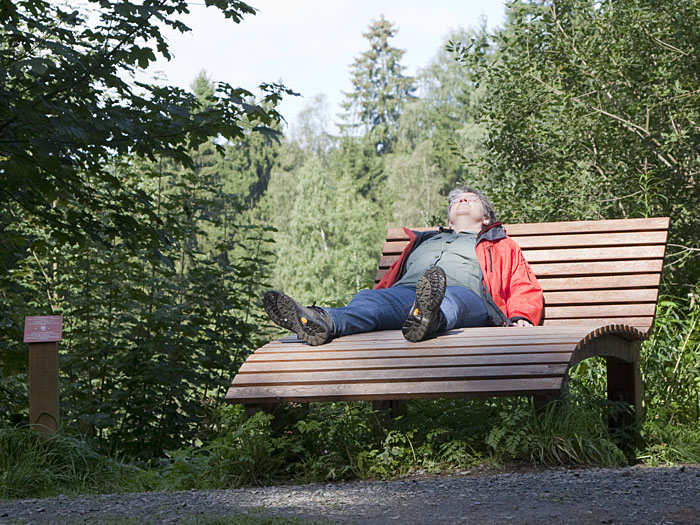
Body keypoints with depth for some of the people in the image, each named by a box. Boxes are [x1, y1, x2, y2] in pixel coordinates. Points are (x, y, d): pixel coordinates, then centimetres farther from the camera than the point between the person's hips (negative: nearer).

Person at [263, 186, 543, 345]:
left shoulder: (500, 245, 38)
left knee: (448, 298, -42)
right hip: (405, 292, 2)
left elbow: (526, 288, 24)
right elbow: (389, 280, 34)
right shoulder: (422, 241, 45)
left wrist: (521, 317, 0)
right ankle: (324, 322, -67)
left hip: (465, 294, -2)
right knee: (367, 298, -34)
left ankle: (428, 318, -79)